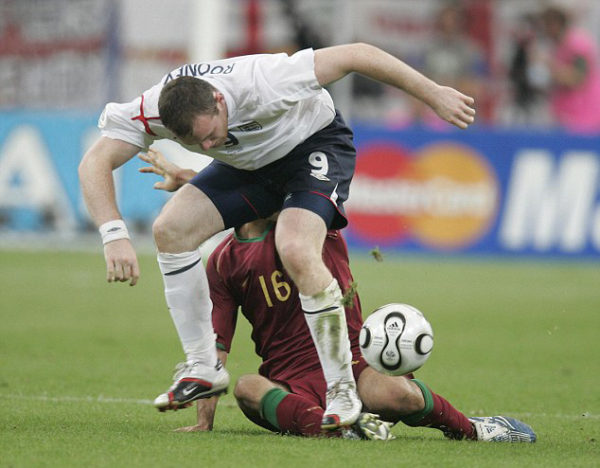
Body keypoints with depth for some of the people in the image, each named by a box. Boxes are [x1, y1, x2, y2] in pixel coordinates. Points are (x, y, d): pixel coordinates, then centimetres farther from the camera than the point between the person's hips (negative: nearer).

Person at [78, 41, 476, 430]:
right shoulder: (151, 112, -27)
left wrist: (434, 94, -27)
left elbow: (357, 56, -32)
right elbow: (95, 164, -30)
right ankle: (204, 368, -1)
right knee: (171, 228, -13)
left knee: (296, 251, -31)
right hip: (250, 164, 6)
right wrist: (114, 234, -47)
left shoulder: (262, 84, -39)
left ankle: (342, 390, -19)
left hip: (316, 145, -5)